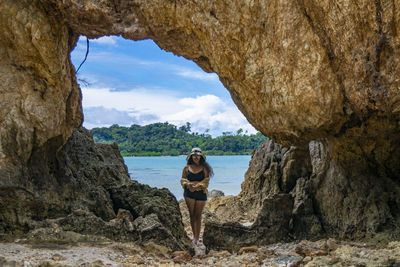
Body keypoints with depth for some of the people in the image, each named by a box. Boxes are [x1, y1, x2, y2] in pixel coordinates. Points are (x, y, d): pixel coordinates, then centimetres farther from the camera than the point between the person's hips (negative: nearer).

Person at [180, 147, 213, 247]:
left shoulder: (204, 168, 3)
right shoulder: (187, 168, 7)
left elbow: (206, 181, -2)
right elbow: (183, 180, 10)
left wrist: (197, 186, -16)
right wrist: (188, 184, -12)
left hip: (201, 193, -1)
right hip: (189, 193, 1)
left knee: (198, 215, -1)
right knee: (192, 215, 1)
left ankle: (197, 238, 2)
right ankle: (194, 236, 11)